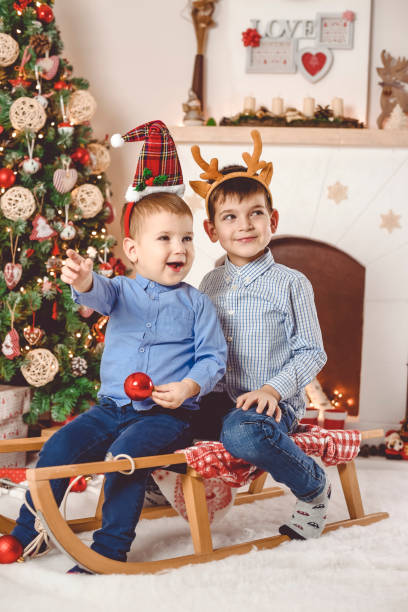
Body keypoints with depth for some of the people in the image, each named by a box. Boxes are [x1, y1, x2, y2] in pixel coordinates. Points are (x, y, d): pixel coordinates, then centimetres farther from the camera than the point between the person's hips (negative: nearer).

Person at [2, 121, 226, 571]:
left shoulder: (194, 303, 2)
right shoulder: (122, 290, 6)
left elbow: (214, 357, 0)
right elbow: (101, 294, -17)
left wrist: (190, 386, -19)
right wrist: (83, 281, -42)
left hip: (167, 414, -3)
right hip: (112, 405, 4)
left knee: (127, 452, -28)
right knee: (60, 446, -10)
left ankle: (109, 549, -15)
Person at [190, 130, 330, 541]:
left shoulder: (291, 284, -2)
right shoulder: (209, 284, 11)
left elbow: (312, 352, -3)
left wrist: (273, 389, -19)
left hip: (273, 402, -4)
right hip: (219, 399, 5)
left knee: (242, 432, -37)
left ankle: (314, 489, -8)